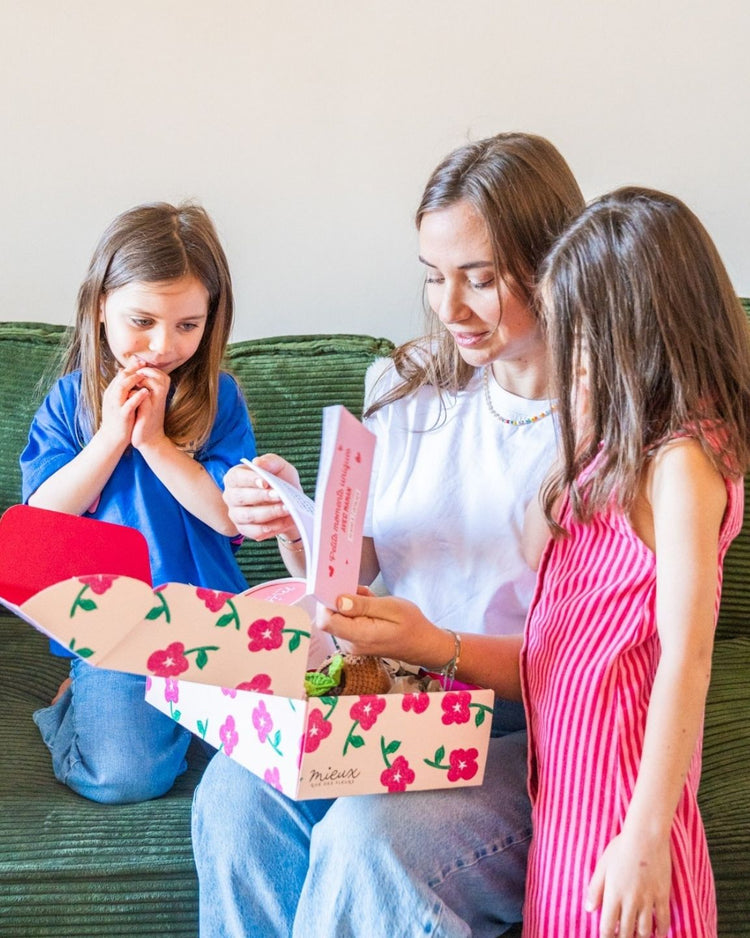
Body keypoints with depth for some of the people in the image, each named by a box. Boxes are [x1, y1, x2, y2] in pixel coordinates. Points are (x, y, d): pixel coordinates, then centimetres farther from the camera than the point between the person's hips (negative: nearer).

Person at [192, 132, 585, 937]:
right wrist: (295, 523, -12)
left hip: (539, 739, -4)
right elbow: (348, 570, 10)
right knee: (235, 791, -23)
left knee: (369, 834, -30)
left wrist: (439, 648, -28)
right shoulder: (408, 387, 6)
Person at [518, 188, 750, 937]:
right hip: (568, 761, 9)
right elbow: (538, 562, 13)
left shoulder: (681, 463, -19)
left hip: (617, 768, -8)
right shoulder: (625, 441, 8)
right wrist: (583, 431, 9)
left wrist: (647, 839, -20)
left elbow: (686, 659, -22)